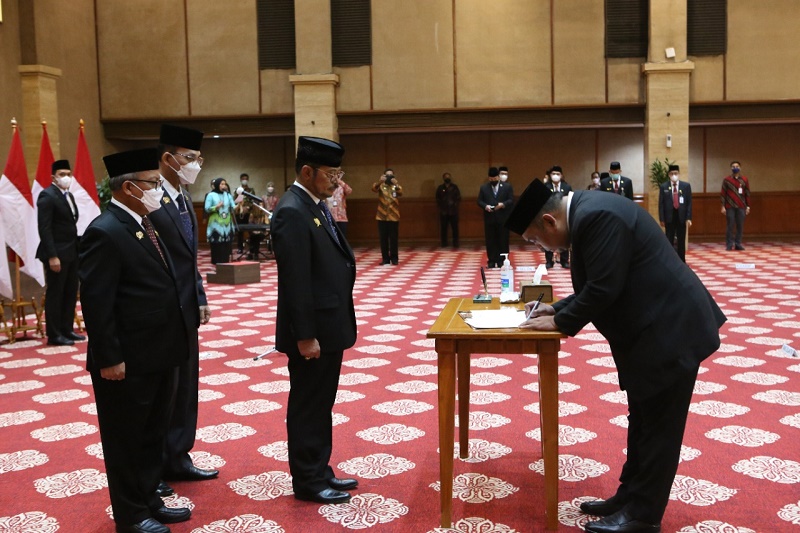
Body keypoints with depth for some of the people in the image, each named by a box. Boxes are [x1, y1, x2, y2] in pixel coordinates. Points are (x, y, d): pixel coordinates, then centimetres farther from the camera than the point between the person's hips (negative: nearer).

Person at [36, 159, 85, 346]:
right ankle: (54, 334, 6)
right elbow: (44, 228, -17)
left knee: (71, 293, 11)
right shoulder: (47, 195, -11)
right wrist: (52, 256, -22)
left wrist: (77, 249, 11)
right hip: (57, 253, -8)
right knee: (55, 294, -1)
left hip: (71, 252, 8)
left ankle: (67, 329, 21)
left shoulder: (69, 195, 15)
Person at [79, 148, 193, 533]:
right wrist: (109, 359, -20)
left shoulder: (143, 224, 10)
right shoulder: (105, 232, -19)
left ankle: (149, 500, 36)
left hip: (158, 356, 9)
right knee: (126, 440, 8)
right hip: (128, 362, -9)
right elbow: (95, 303, -21)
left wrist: (173, 344, 17)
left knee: (153, 435, 20)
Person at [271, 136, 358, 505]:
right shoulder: (292, 212, -19)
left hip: (328, 325, 10)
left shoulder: (317, 206, 11)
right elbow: (295, 282, -22)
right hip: (313, 330, -10)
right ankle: (307, 482, 17)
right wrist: (305, 336, -22)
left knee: (321, 405, 18)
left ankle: (319, 472, 30)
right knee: (307, 406, 4)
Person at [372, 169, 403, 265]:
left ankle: (394, 258, 8)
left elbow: (400, 193, -15)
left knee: (393, 238, 1)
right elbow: (374, 188, -15)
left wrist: (396, 184, -32)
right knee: (383, 238, 3)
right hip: (382, 216, 1)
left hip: (394, 216, -1)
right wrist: (380, 182, -34)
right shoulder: (381, 186, 7)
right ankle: (385, 258, 10)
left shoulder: (396, 186, 7)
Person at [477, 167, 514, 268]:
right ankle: (491, 261, 6)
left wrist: (503, 204, -17)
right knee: (490, 241, 2)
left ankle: (502, 261, 8)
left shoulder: (507, 187, 6)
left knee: (503, 241, 2)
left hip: (503, 218, -1)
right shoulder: (483, 187, 9)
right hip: (489, 218, 1)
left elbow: (511, 200, 0)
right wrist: (485, 206, -14)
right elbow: (479, 201, 6)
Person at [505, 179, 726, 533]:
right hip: (652, 330, 11)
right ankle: (630, 498, 30)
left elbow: (604, 288, -25)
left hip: (669, 331, -11)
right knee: (642, 421, 18)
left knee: (658, 428, 2)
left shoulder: (596, 216, -23)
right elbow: (596, 285, 16)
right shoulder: (586, 212, 9)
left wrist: (560, 323, -12)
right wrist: (556, 309, 7)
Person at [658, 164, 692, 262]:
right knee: (669, 241, 2)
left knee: (681, 241, 8)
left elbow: (689, 203, 1)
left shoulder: (686, 186, 3)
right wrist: (661, 219, -7)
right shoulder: (664, 187, 1)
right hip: (669, 217, -1)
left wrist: (688, 218, -6)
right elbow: (661, 204, 0)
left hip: (681, 217, 1)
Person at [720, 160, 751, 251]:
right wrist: (723, 206, -5)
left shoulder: (744, 179, 8)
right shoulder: (726, 180, 3)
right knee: (730, 226, -1)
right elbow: (723, 194, 1)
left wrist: (748, 206, 5)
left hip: (741, 207, 2)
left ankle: (738, 244, 10)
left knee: (740, 226, 3)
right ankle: (729, 245, 5)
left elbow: (747, 194, 9)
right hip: (730, 207, -2)